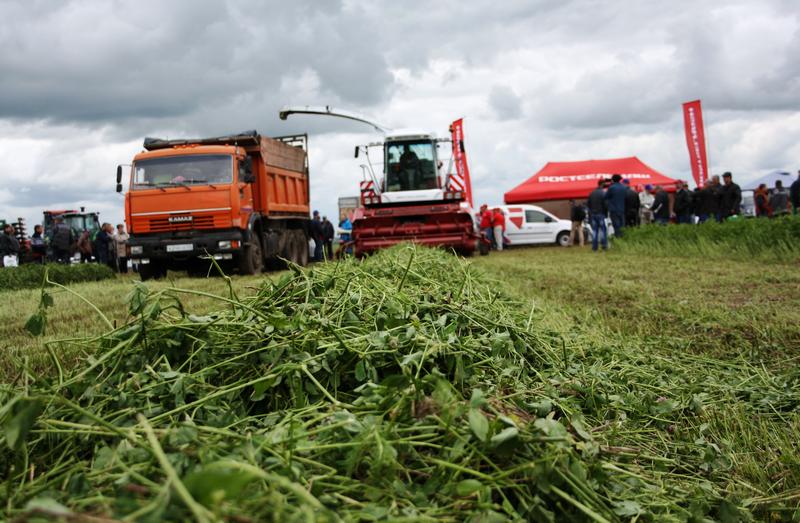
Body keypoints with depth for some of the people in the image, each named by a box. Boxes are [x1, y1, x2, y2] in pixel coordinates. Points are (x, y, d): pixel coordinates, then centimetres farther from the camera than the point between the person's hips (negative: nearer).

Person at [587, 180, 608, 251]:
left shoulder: (591, 193, 6)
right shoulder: (603, 193, -13)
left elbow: (587, 204, 10)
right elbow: (606, 205, -15)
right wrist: (606, 212, 2)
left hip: (593, 214, 5)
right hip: (601, 214, -5)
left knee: (594, 231, 8)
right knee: (604, 230, 2)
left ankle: (594, 247, 7)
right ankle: (604, 246, -1)